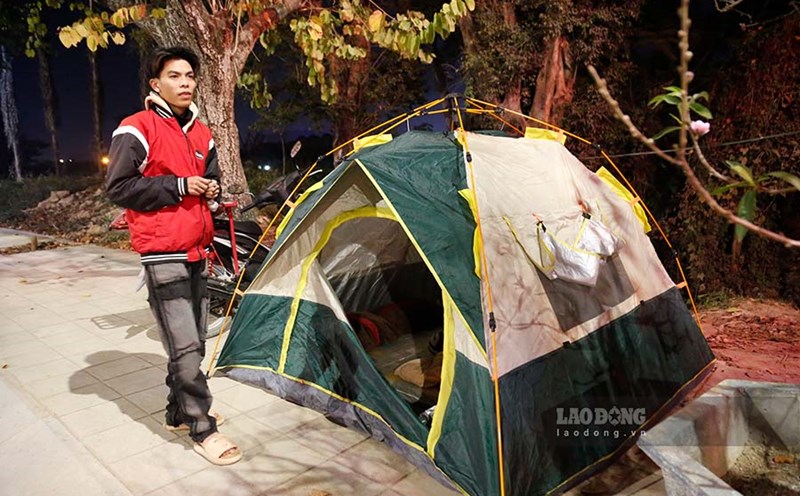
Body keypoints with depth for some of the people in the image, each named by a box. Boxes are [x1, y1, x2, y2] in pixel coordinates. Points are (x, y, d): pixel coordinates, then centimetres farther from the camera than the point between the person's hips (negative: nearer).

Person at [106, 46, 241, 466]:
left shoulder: (201, 133, 14)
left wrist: (211, 189, 0)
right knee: (185, 345, -7)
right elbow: (118, 187, -11)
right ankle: (202, 430, 4)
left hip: (197, 251, 8)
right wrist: (178, 186, -15)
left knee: (193, 340, 14)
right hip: (163, 255, -7)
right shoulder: (136, 130, -8)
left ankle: (179, 412, 30)